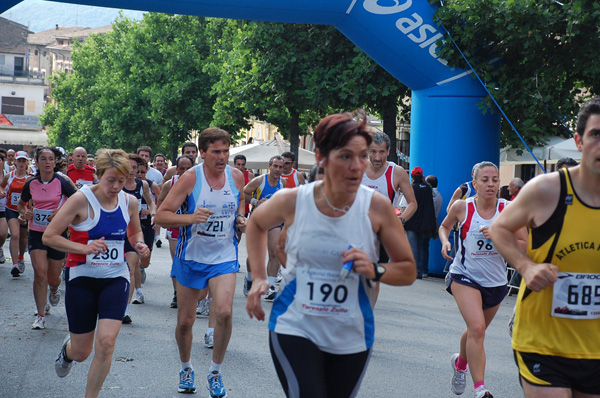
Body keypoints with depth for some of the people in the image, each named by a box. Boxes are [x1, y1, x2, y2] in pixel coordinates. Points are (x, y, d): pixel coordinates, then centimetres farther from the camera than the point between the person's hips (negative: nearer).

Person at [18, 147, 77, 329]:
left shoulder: (62, 182, -9)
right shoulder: (31, 184, 0)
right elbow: (21, 203, 18)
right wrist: (25, 212, -3)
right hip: (36, 232, 1)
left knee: (53, 277, 7)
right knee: (40, 272, -13)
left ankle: (54, 290, 47)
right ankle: (40, 316, -4)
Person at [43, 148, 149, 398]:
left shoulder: (129, 202, 0)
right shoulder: (81, 200, -14)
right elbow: (48, 237, -13)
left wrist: (139, 245, -3)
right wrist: (84, 248, -25)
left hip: (116, 278, 3)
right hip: (82, 278, -2)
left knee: (106, 342, -15)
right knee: (81, 352, 8)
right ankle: (67, 349, 47)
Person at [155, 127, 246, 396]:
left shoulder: (236, 176, -2)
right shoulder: (190, 178, -12)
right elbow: (161, 216, -14)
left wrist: (241, 219, -1)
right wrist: (190, 218, -30)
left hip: (224, 256, 1)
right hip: (191, 256, -1)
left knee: (224, 313, -19)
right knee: (185, 321, 8)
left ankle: (215, 372, 1)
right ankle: (186, 369, 35)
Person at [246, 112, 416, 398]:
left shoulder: (377, 207, -11)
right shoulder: (292, 201, -9)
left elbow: (408, 271, -3)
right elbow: (257, 223, 15)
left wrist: (375, 272, -22)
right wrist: (258, 278, 6)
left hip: (351, 338, 2)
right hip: (294, 328, -1)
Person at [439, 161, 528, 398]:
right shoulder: (462, 207, -9)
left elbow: (525, 245, -10)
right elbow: (445, 226, 12)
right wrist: (445, 242, -8)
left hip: (495, 281, 3)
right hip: (465, 276, -3)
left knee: (476, 330, 20)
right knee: (477, 328, -21)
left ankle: (460, 363, 52)